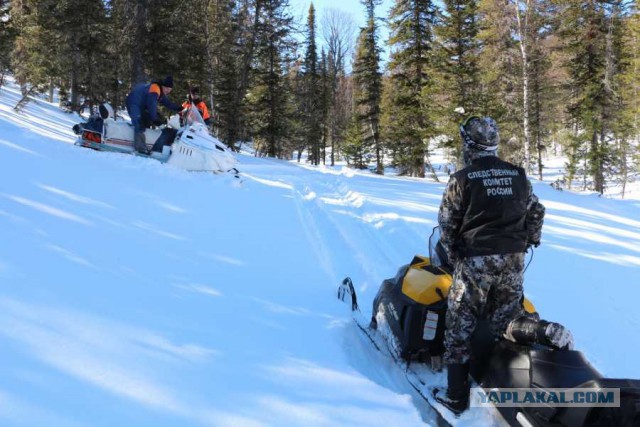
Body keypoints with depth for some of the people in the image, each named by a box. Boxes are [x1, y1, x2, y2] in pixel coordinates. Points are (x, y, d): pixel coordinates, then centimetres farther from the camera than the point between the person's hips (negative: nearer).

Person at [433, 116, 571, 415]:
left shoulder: (462, 179, -6)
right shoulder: (518, 175, 7)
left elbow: (447, 223, -3)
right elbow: (537, 211, 15)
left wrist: (453, 255, 12)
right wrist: (528, 241, 29)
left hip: (476, 260, -4)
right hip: (514, 259, 5)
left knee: (459, 325, 7)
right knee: (504, 320, 17)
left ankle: (456, 397, 10)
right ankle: (544, 331, -14)